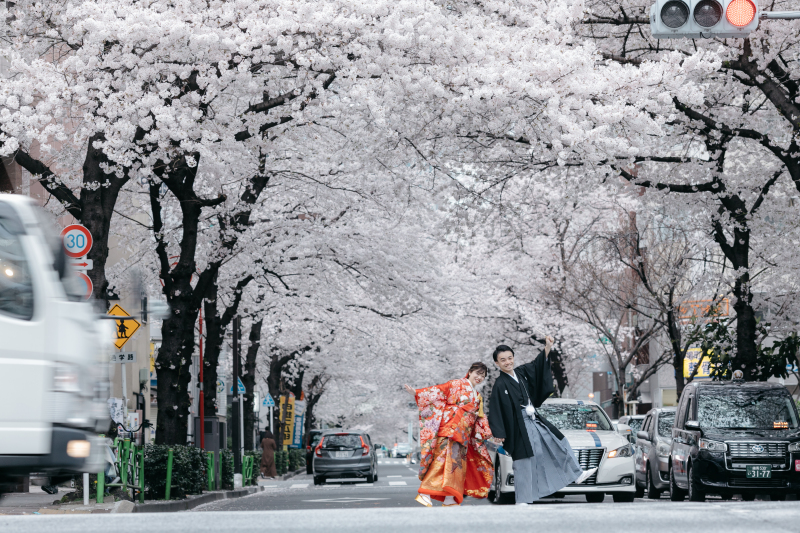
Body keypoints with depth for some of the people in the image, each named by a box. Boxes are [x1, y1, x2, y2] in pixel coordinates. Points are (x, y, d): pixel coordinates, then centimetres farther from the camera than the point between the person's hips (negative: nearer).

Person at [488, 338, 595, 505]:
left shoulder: (521, 372, 5)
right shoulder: (500, 385, -13)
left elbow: (537, 365, 15)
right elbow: (495, 410, -15)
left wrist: (547, 348, 0)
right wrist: (498, 433, -19)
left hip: (535, 420, 7)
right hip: (519, 426, -7)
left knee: (560, 443, 12)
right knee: (524, 462, -4)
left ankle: (577, 474, 24)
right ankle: (522, 500, 2)